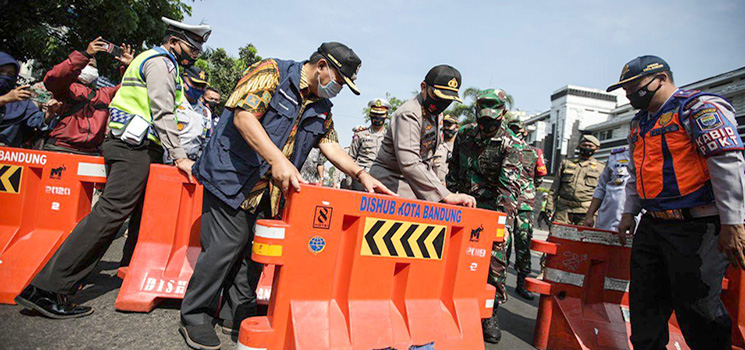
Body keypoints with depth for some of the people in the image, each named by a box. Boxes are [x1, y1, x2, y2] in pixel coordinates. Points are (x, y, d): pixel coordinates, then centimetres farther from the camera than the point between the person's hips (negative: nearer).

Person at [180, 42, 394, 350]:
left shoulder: (322, 109, 12)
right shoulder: (272, 72, -10)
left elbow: (330, 144, 13)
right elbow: (243, 116, -20)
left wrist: (361, 174, -1)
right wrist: (278, 160, -30)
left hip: (270, 188, 7)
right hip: (232, 175, -7)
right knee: (226, 244, -6)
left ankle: (238, 315, 25)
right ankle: (195, 317, 13)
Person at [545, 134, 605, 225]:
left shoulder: (601, 168, 13)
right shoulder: (566, 163, 16)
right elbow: (554, 188, 13)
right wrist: (549, 208, 5)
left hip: (586, 211, -1)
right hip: (563, 209, 1)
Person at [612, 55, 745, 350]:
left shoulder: (700, 107, -8)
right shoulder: (639, 123, 18)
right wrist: (629, 212, 17)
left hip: (697, 227, -8)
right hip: (651, 225, 8)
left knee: (695, 305, -1)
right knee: (645, 302, 11)